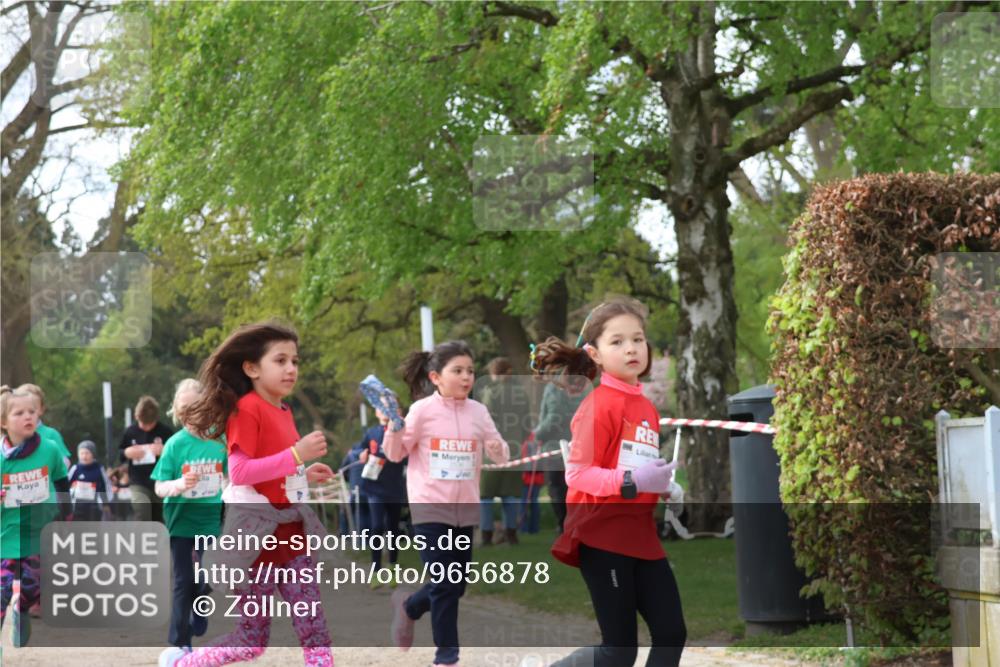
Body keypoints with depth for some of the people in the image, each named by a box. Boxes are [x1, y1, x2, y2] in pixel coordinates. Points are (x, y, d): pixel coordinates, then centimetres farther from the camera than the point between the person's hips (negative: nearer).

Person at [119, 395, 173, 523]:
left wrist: (165, 451, -18)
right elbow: (116, 456, 12)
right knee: (142, 517, -25)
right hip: (138, 484, 0)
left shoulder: (165, 432, -3)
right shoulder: (130, 432, 2)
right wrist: (127, 453, -10)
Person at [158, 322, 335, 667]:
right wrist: (296, 455, -26)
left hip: (290, 533, 8)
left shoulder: (283, 411, 12)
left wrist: (305, 474, 8)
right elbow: (239, 473, -24)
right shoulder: (247, 409, -14)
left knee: (315, 629, 1)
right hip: (257, 533, -8)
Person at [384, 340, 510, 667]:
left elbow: (500, 452, 7)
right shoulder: (422, 410, -7)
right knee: (446, 584, -6)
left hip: (466, 508, 4)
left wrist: (498, 451, -16)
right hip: (430, 507, -4)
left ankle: (408, 606, 37)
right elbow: (395, 454, 0)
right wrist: (395, 425, -19)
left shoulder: (478, 411, 3)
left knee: (456, 585, 10)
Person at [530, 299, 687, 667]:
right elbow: (577, 474, -17)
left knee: (672, 634, 1)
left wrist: (665, 484, 5)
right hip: (602, 535, -8)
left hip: (641, 535, 8)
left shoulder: (647, 408, 13)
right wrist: (631, 481, -28)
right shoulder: (599, 405, -12)